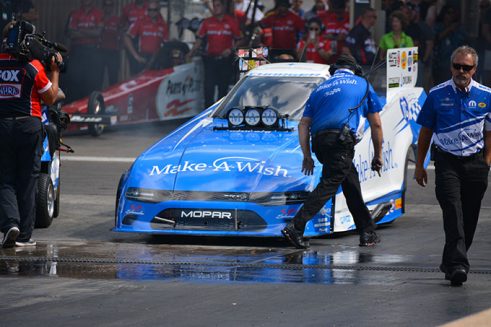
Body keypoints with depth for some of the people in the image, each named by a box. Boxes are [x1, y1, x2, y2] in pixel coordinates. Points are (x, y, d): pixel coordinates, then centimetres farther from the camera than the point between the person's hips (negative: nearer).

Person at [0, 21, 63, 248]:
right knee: (27, 181, 7)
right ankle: (24, 235, 8)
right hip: (29, 126, -1)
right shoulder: (33, 66, -8)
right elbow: (51, 98, 0)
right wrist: (55, 71, 10)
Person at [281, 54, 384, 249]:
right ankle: (295, 227, -24)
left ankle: (367, 233, 17)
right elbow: (376, 125, 19)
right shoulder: (362, 85, 19)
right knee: (328, 185, -11)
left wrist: (307, 156, 15)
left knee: (352, 183, 16)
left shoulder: (321, 89, 28)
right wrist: (378, 155, 26)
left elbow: (303, 125, 17)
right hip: (341, 140, -5)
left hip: (319, 141, 5)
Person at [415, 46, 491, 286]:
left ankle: (452, 262, 19)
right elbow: (425, 132, 9)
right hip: (447, 162, -2)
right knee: (453, 212, -16)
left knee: (469, 217, 5)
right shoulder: (437, 95, 2)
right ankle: (457, 264, -23)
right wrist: (419, 165, 9)